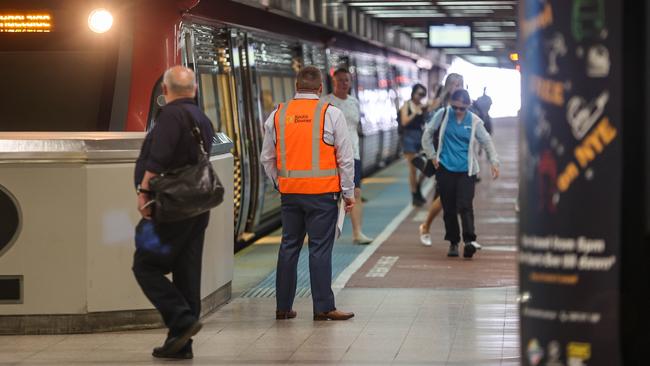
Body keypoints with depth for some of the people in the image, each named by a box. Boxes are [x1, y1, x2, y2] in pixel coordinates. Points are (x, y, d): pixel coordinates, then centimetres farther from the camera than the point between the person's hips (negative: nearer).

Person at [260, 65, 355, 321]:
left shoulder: (278, 115, 6)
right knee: (320, 249, -1)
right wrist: (348, 192, 6)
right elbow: (345, 158, -2)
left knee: (289, 246, 11)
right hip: (323, 192, -4)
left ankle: (283, 306, 15)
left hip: (289, 192, 4)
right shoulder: (331, 114, -4)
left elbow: (266, 158, 13)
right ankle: (323, 308, 0)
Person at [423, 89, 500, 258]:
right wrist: (432, 155, 6)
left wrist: (494, 162, -7)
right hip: (445, 168, 1)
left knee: (465, 206, -16)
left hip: (466, 170, -1)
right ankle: (453, 243, 14)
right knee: (449, 208, 3)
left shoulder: (474, 121, 0)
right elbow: (428, 133, 11)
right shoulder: (444, 115, 1)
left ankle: (469, 240, -23)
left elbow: (487, 141, 4)